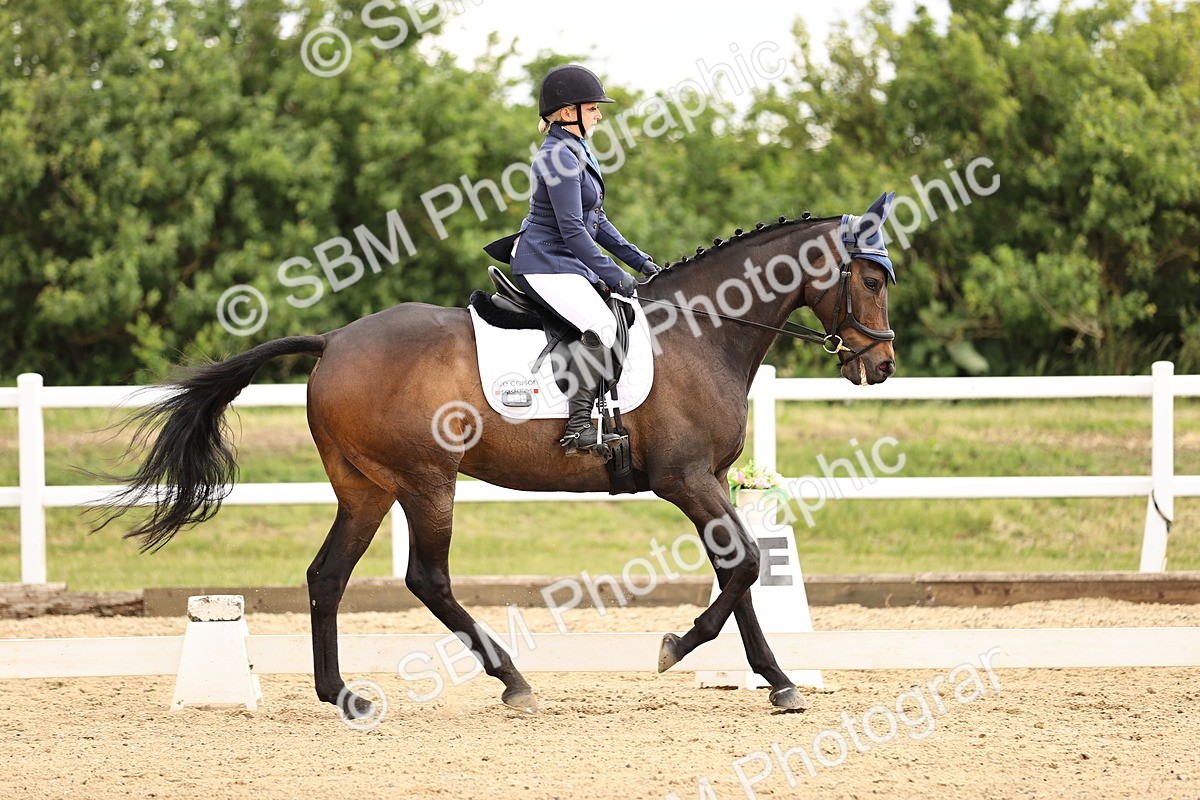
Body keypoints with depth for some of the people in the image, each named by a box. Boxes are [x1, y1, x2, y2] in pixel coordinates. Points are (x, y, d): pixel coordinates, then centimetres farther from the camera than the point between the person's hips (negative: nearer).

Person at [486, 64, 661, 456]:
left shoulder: (576, 153, 16)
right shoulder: (559, 158, -16)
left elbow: (596, 220, 22)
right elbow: (573, 231, -21)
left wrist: (638, 260, 16)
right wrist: (614, 277, -20)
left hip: (569, 262, 11)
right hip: (546, 265, -11)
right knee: (602, 325, -28)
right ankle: (577, 428, -30)